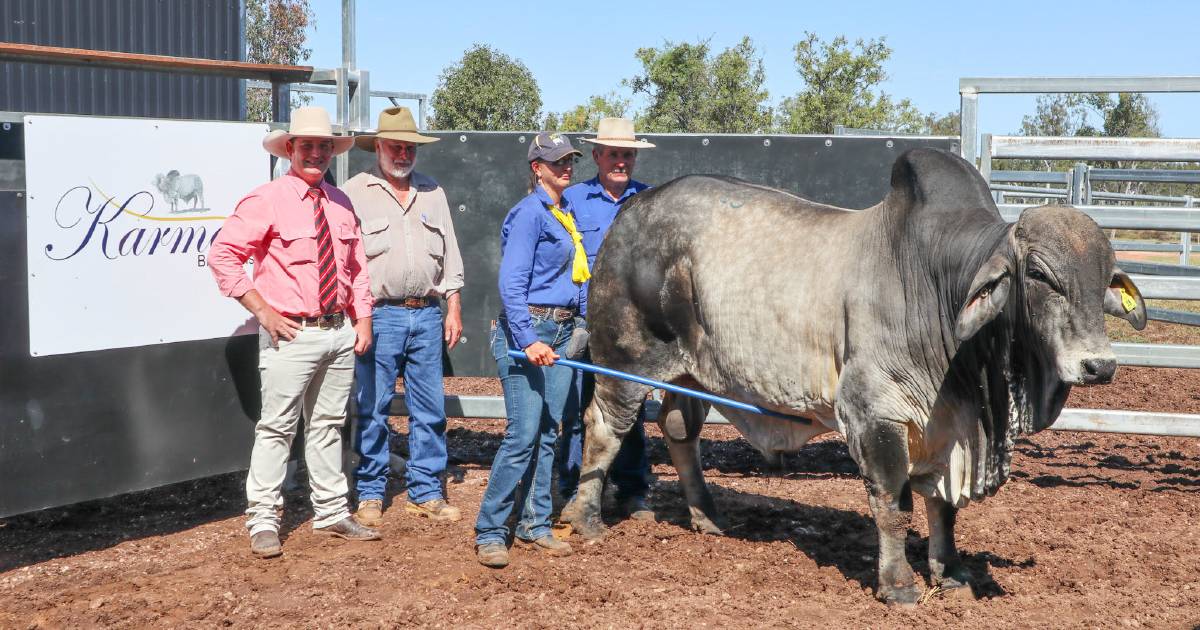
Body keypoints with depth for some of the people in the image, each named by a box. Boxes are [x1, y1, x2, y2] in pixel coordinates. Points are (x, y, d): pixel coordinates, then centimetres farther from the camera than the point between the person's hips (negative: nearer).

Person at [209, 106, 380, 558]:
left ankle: (331, 513, 23)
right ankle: (263, 521, 5)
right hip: (292, 334, -6)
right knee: (277, 426, -4)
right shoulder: (267, 200, -7)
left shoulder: (340, 203, 12)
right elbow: (222, 255, -10)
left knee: (327, 425, 14)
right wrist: (262, 310, -12)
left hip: (339, 331, 6)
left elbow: (356, 266, 18)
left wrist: (362, 318, 9)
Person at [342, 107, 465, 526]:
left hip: (427, 315, 4)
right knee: (373, 410, 0)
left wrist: (453, 307, 11)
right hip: (379, 315, -4)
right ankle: (370, 495, 11)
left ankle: (426, 492, 15)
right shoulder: (355, 192, 1)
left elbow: (450, 256, 17)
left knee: (430, 409, 6)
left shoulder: (432, 193, 15)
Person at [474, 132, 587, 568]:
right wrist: (529, 340, -24)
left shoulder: (565, 215, 17)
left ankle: (534, 524, 18)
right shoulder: (530, 212, -9)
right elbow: (511, 282, -16)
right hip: (526, 327, -8)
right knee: (523, 434, -11)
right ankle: (489, 533, -3)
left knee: (548, 433, 9)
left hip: (562, 332, 8)